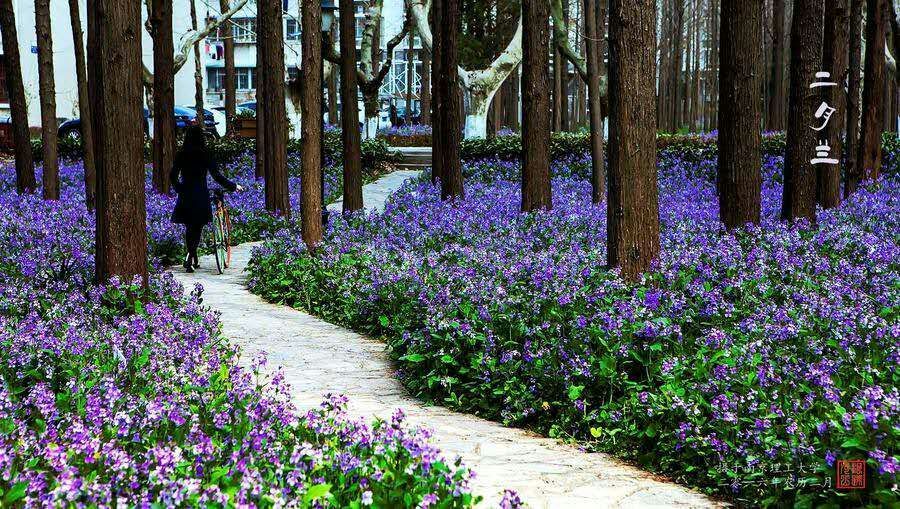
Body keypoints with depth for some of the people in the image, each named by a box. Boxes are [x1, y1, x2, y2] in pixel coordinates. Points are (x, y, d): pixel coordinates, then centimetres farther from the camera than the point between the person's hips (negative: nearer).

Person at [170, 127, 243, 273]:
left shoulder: (180, 155, 1)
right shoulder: (205, 155, -7)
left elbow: (173, 176, 5)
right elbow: (217, 176, -8)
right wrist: (234, 187, 4)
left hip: (185, 197, 3)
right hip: (201, 196, -3)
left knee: (189, 228, 15)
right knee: (197, 227, 4)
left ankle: (193, 258, 22)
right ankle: (190, 256, -14)